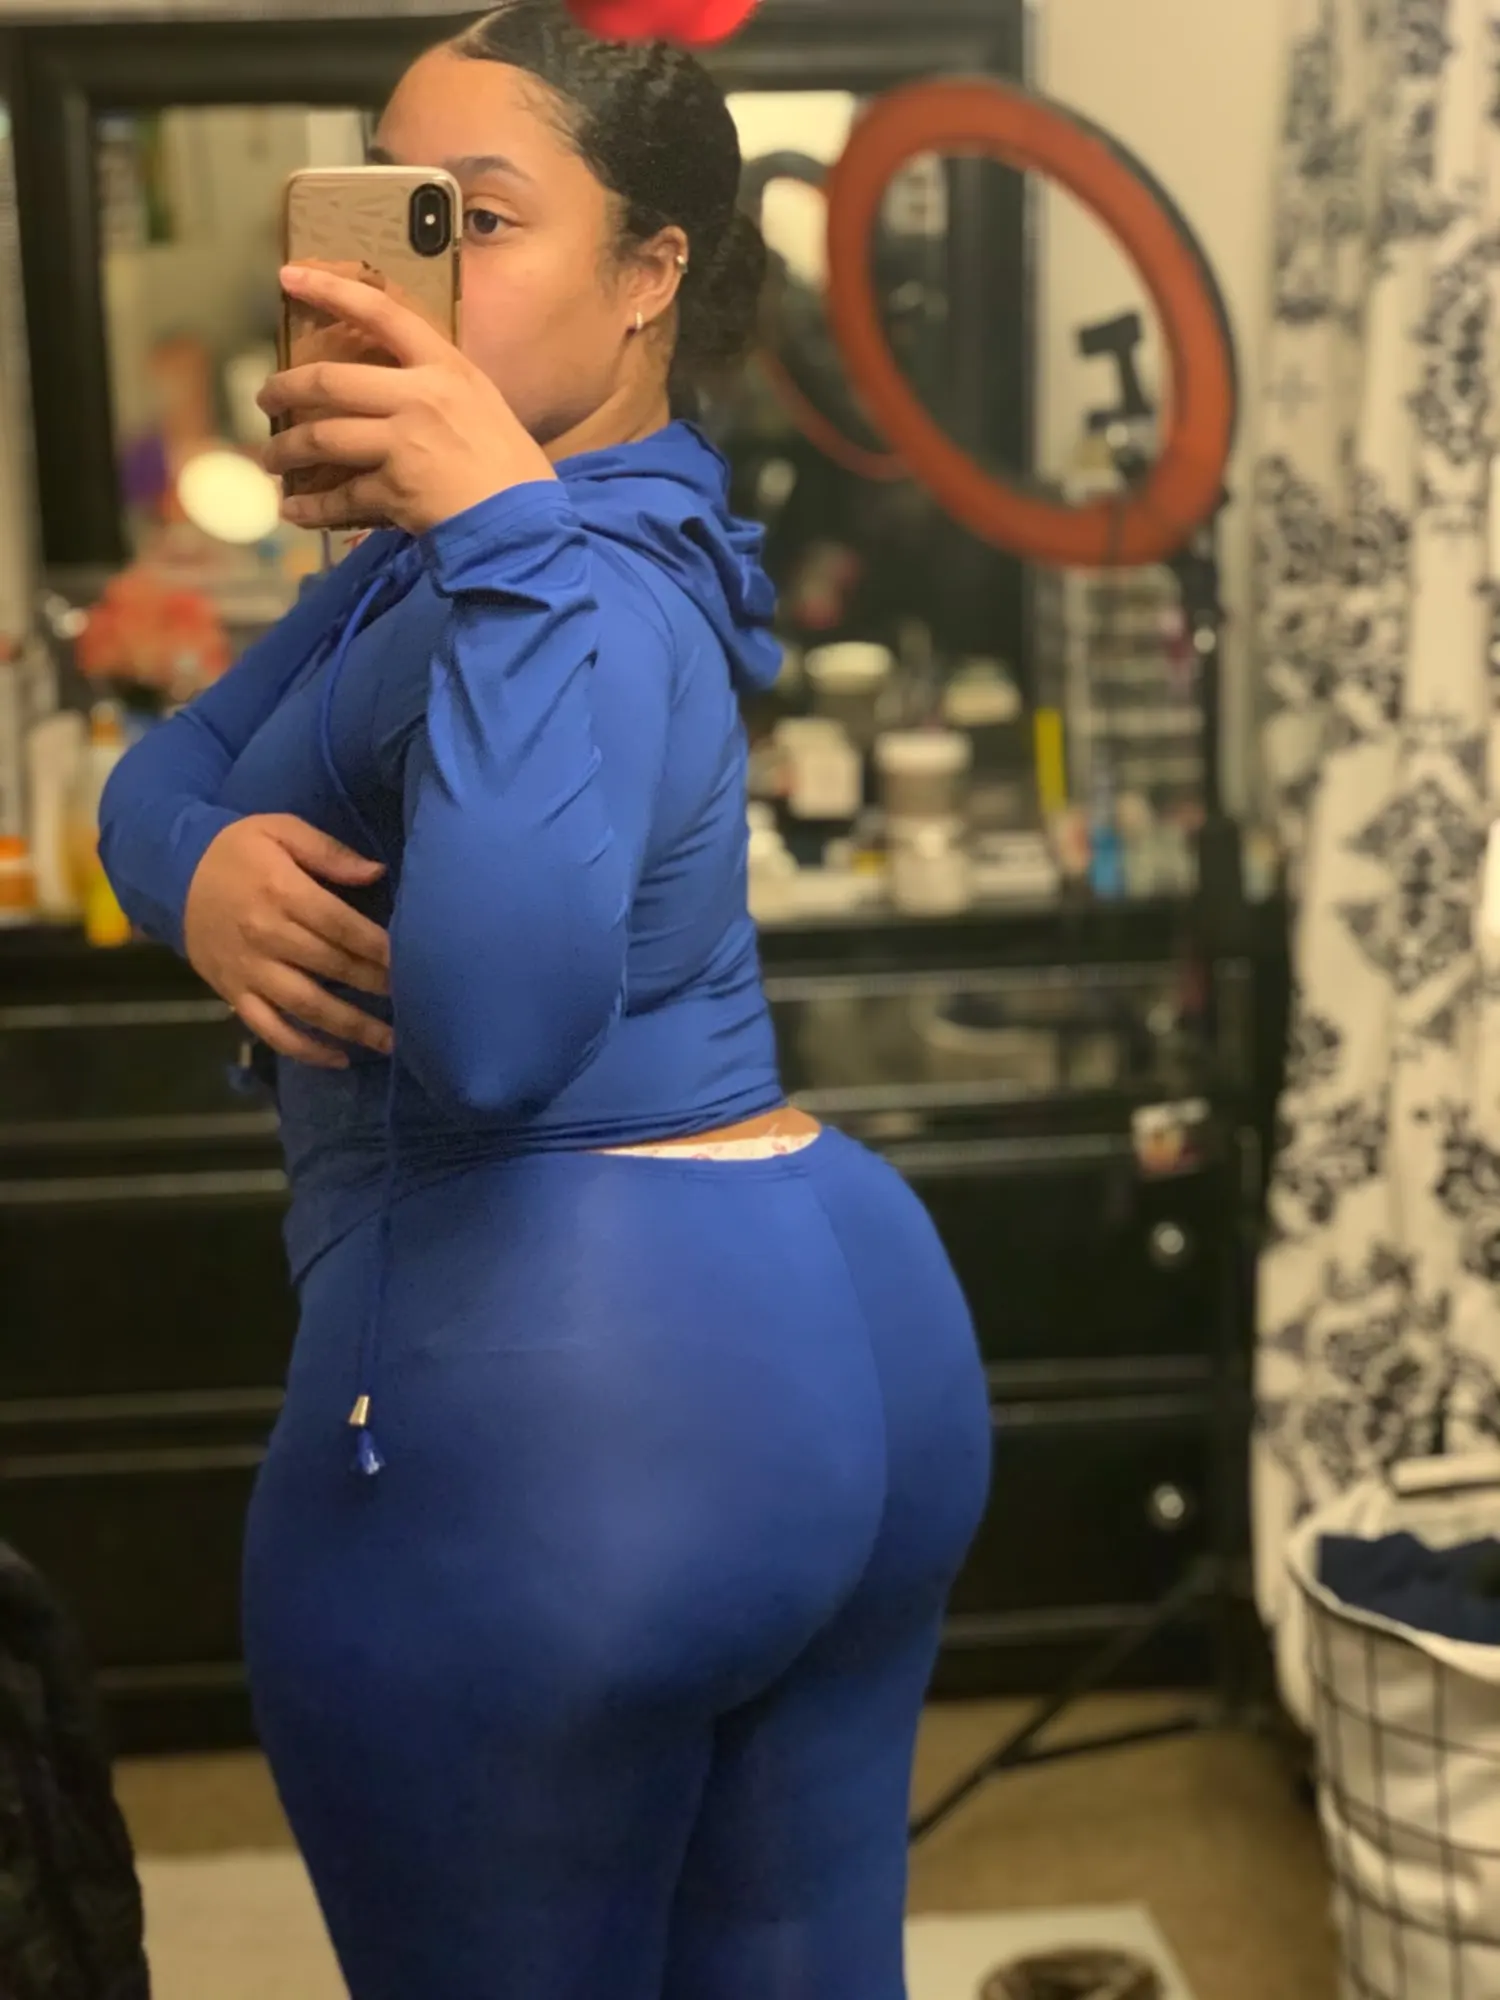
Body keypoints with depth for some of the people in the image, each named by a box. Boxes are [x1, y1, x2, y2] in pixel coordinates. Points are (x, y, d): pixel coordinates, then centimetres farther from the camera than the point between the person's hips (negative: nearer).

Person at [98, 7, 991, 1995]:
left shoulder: (574, 581, -17)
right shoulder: (445, 548, 14)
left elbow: (496, 1031, -35)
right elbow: (159, 776, 14)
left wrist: (503, 535, -33)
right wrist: (203, 870, -9)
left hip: (553, 1410, -9)